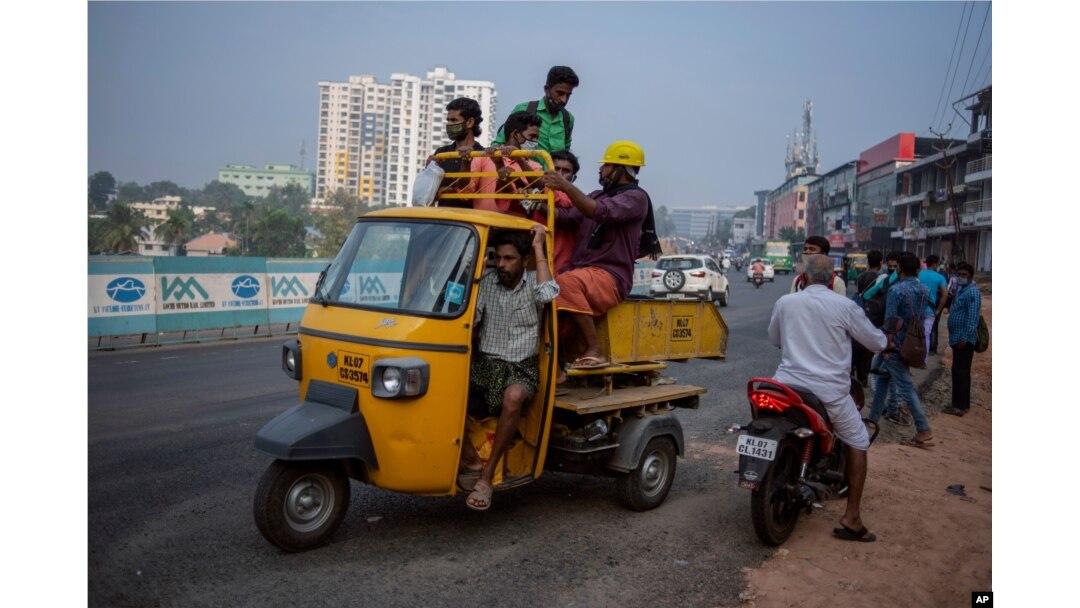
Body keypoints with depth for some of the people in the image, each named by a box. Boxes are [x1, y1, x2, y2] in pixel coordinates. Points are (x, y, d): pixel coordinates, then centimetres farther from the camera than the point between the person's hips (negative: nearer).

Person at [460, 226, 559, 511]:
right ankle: (470, 460, -24)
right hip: (485, 363, 3)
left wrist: (538, 247, -13)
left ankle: (487, 475, -27)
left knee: (513, 397, -38)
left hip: (521, 368, -2)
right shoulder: (487, 282, 9)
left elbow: (547, 294, -21)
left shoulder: (532, 283, 3)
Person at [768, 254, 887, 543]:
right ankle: (851, 518, 10)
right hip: (829, 393, -3)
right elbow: (876, 342, 5)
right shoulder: (845, 306, -6)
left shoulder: (785, 302, 4)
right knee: (858, 443, 15)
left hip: (788, 386, 3)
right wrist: (884, 338, 29)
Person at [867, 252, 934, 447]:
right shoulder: (923, 290, 6)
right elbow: (922, 317, 11)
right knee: (883, 378, 21)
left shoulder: (896, 290, -16)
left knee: (906, 387, -6)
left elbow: (891, 321, -17)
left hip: (896, 345, -8)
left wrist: (887, 345, -12)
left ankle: (924, 432, -8)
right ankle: (873, 418, 28)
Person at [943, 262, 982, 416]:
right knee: (957, 371, 14)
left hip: (964, 339, -10)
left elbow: (972, 317, -20)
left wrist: (964, 338, -22)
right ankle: (959, 402, 23)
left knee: (961, 372, -5)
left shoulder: (973, 291, -14)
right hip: (957, 338, 10)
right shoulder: (960, 289, 17)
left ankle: (960, 406, 0)